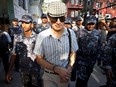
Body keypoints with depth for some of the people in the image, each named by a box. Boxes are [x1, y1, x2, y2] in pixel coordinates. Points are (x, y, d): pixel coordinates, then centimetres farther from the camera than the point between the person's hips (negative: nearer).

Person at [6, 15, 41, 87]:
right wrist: (10, 70, -2)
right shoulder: (17, 37, -5)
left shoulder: (37, 37, -11)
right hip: (23, 69, 3)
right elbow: (14, 54, -1)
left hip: (35, 69, -2)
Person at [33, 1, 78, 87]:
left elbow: (73, 53, 2)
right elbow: (39, 59, -10)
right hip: (49, 76, -2)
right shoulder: (42, 36, -17)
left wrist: (69, 68, -14)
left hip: (64, 75, 2)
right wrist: (57, 69, -21)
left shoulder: (71, 33, -11)